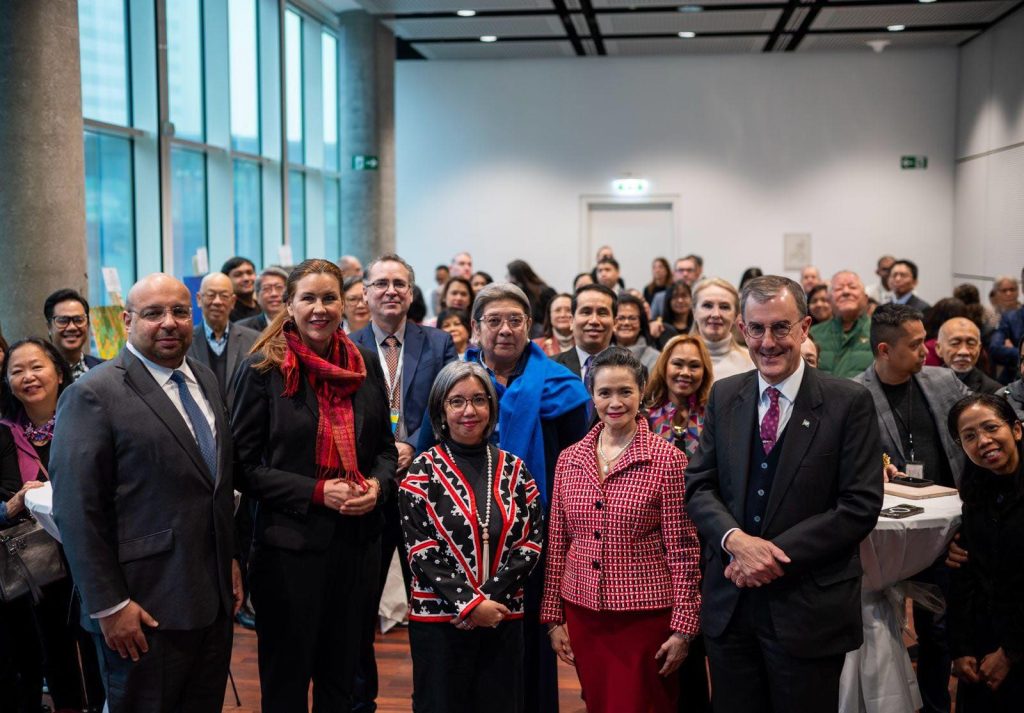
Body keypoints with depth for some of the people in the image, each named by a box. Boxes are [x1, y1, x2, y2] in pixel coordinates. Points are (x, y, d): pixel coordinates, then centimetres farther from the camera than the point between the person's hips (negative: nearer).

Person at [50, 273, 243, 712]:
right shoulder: (93, 395, -12)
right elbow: (77, 511, -15)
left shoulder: (206, 380, 10)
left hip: (214, 597, 7)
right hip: (145, 609, -6)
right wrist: (109, 605, -16)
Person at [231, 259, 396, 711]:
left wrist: (378, 484, -8)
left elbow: (386, 448, 13)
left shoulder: (366, 365, 4)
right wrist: (316, 492, -17)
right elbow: (244, 466, -8)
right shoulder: (263, 369, -8)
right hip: (290, 542, -4)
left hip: (358, 542, 4)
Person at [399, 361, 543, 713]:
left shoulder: (513, 469, 7)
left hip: (503, 617, 3)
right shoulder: (423, 470, -1)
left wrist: (489, 596, -10)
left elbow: (532, 541, 1)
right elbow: (420, 549, -7)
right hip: (439, 618, -2)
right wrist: (469, 603, -15)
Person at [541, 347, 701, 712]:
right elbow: (557, 544, 9)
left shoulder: (667, 460, -8)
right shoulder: (569, 459, 4)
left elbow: (683, 550, -8)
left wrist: (684, 626, -10)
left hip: (646, 615, -4)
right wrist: (553, 616, 8)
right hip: (583, 614, 4)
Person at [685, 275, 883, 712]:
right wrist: (736, 539, -15)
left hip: (809, 610, -3)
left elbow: (860, 506, -11)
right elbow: (698, 486, 5)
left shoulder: (849, 402, -7)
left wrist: (777, 553, -16)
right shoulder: (724, 397, 5)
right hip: (729, 606, 3)